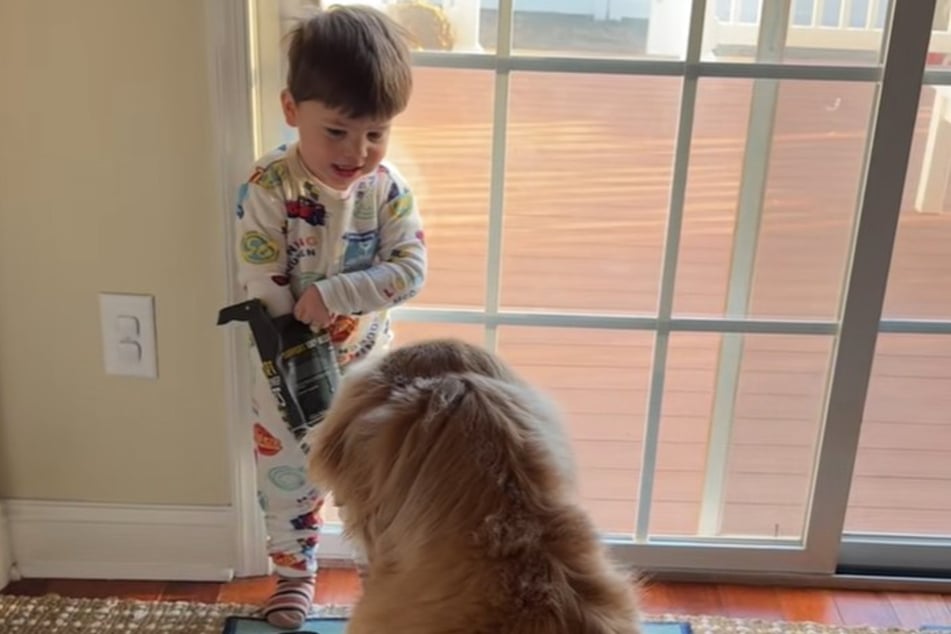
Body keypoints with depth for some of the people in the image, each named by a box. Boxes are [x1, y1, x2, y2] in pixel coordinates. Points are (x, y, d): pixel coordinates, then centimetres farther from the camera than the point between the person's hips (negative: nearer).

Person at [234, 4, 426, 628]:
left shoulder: (388, 186, -14)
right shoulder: (267, 189, -21)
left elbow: (411, 270, -19)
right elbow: (263, 289, -21)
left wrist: (332, 295, -30)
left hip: (366, 362, 2)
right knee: (287, 476, 16)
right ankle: (296, 570, 41)